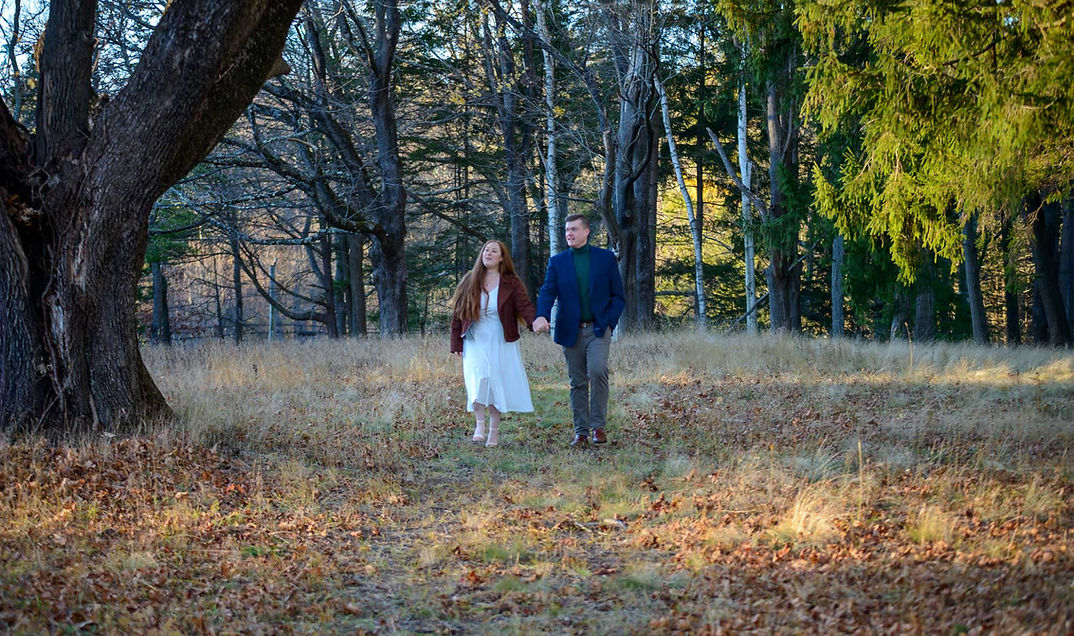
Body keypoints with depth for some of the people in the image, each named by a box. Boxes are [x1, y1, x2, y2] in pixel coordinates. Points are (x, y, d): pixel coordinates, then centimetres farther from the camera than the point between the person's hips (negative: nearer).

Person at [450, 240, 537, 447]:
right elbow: (458, 314, 9)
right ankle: (479, 424, -8)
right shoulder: (469, 282, 6)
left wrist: (535, 321, -33)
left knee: (497, 383, 0)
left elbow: (524, 306, -12)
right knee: (478, 380, -18)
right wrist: (456, 343, 6)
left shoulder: (511, 284, 1)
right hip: (475, 343, 1)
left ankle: (494, 430, 12)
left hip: (501, 344, -1)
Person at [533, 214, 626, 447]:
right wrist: (541, 316, -24)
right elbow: (547, 292, -4)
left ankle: (598, 426, -10)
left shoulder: (605, 258, 5)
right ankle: (581, 432, 12)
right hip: (571, 331, 2)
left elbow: (618, 295, 7)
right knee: (577, 382, 5)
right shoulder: (557, 261, 8)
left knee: (597, 371, -21)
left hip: (598, 329, -2)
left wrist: (609, 322, -6)